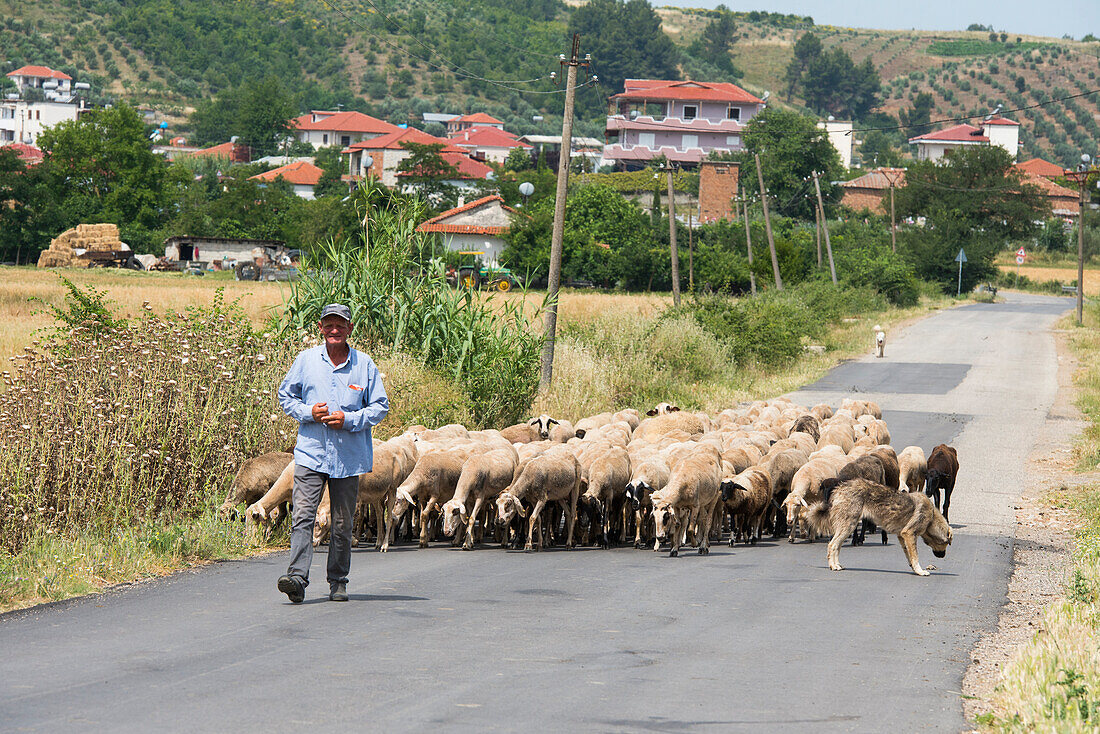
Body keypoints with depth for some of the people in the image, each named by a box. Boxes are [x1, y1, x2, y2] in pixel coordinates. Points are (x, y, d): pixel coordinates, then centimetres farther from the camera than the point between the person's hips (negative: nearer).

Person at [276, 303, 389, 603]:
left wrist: (349, 420, -9)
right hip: (311, 452, -1)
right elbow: (286, 395, 13)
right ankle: (297, 577, -23)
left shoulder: (364, 365, 3)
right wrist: (307, 412, -7)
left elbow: (380, 406, 7)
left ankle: (338, 581, 19)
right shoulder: (306, 360, 5)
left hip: (349, 456, 1)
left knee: (342, 522, 7)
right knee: (303, 515, -14)